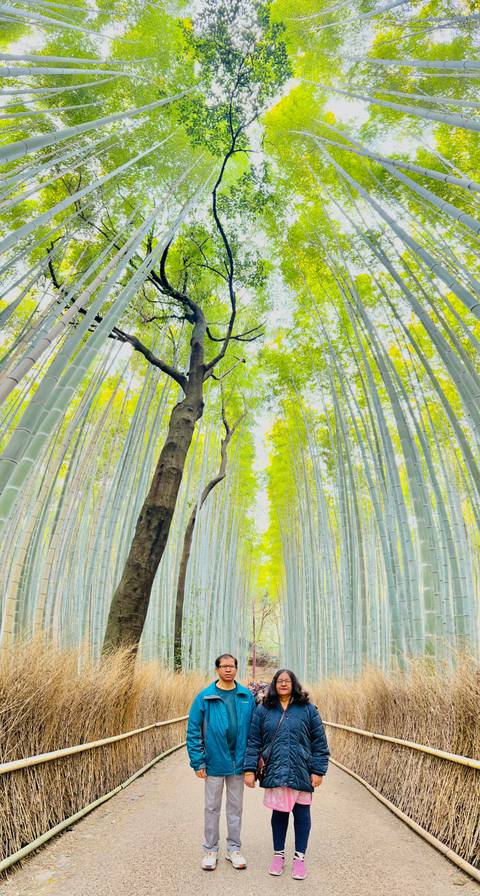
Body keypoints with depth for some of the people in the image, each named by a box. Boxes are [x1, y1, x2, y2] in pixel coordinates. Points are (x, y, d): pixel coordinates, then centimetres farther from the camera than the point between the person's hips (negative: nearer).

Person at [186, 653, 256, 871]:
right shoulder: (204, 697, -11)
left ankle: (234, 849, 33)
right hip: (214, 762, -2)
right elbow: (193, 731, -7)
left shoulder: (246, 696, -4)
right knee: (212, 807, 13)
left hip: (238, 762, 2)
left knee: (235, 807, 16)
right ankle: (210, 849, 31)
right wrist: (198, 762, -10)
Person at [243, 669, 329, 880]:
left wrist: (318, 770, -4)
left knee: (301, 813, 10)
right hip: (275, 772, 1)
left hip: (301, 772, -1)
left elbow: (319, 742, -1)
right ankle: (278, 854, 33)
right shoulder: (263, 709, 0)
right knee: (279, 812, 13)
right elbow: (254, 741, 2)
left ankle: (299, 857, 29)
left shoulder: (307, 709, -3)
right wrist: (250, 769, -2)